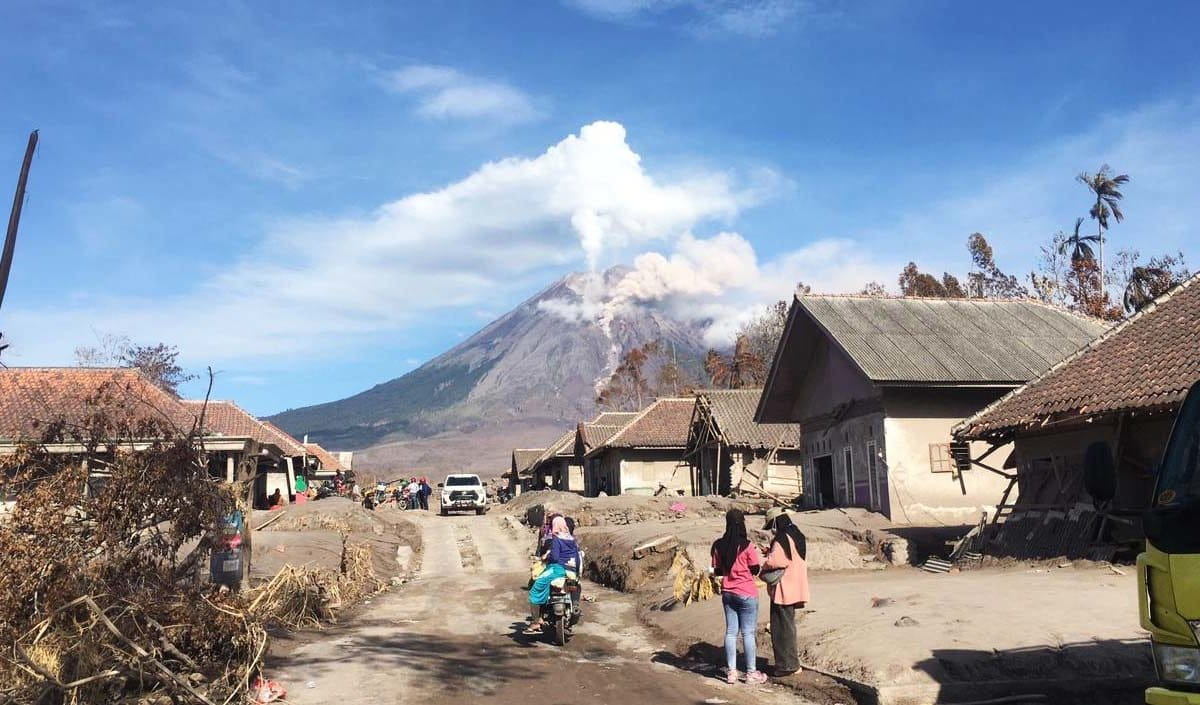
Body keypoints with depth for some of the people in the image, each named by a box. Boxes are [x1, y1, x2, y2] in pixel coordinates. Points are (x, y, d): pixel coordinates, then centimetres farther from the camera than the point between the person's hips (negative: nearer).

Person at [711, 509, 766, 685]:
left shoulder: (719, 546, -1)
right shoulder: (747, 546, -15)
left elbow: (717, 571, 4)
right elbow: (755, 569, -8)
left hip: (727, 594, 4)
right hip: (747, 594, -4)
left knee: (731, 631, 11)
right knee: (748, 633, 3)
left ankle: (731, 672, 15)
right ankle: (751, 673, 11)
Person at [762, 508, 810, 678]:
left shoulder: (782, 538, -19)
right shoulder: (798, 536, 12)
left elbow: (775, 561, -27)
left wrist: (764, 566, -7)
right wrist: (771, 552, 9)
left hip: (783, 590, -10)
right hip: (796, 588, 10)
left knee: (782, 627, -1)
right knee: (789, 625, 19)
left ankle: (786, 665, 4)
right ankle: (792, 661, 27)